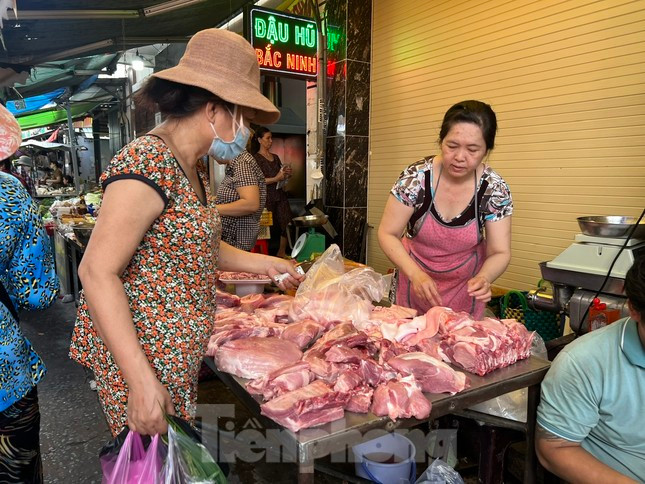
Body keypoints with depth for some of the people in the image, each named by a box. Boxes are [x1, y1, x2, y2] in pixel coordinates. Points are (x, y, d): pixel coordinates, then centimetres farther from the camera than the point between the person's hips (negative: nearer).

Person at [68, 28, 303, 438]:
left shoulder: (194, 166, 8)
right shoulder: (149, 163, -21)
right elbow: (97, 272, -23)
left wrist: (262, 263, 15)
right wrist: (142, 381, -25)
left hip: (178, 353, 9)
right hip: (145, 355, -8)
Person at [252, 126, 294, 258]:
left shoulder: (275, 157, 17)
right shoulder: (256, 158, -3)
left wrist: (287, 173, 4)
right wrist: (276, 179, -20)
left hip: (280, 195, 6)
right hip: (267, 197, -6)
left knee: (286, 225, -2)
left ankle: (282, 253, 8)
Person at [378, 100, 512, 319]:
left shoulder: (495, 189, -18)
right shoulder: (415, 178, -22)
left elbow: (500, 253, -13)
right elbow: (387, 234, -16)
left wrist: (484, 278, -35)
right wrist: (416, 274, -30)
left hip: (465, 284, 1)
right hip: (416, 274, 0)